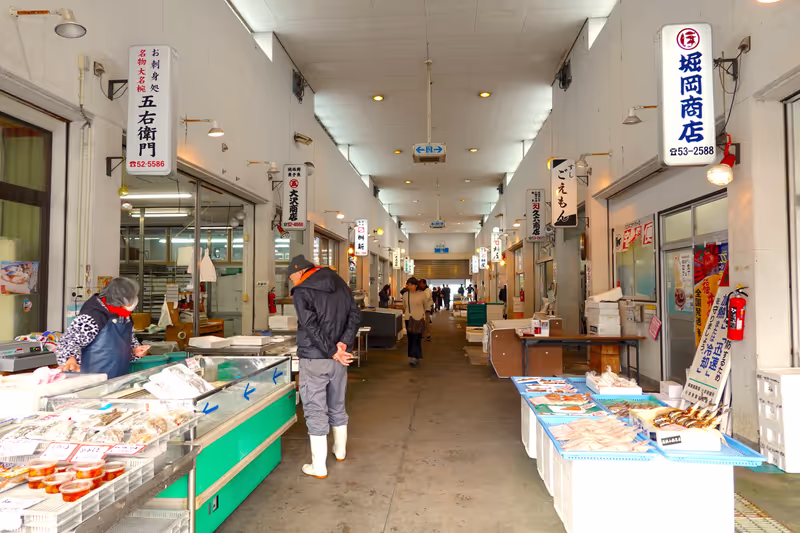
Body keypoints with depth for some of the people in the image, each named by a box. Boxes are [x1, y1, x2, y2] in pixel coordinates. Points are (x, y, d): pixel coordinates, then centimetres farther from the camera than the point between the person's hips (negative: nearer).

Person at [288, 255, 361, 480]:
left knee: (316, 411, 2)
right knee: (337, 406, 21)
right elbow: (355, 314, 4)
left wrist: (332, 352, -15)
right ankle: (340, 451, 37)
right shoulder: (339, 283, 8)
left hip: (313, 359, -6)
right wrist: (344, 343, -5)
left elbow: (311, 327, -19)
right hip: (338, 359, 6)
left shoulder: (302, 291, -11)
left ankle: (319, 467, 7)